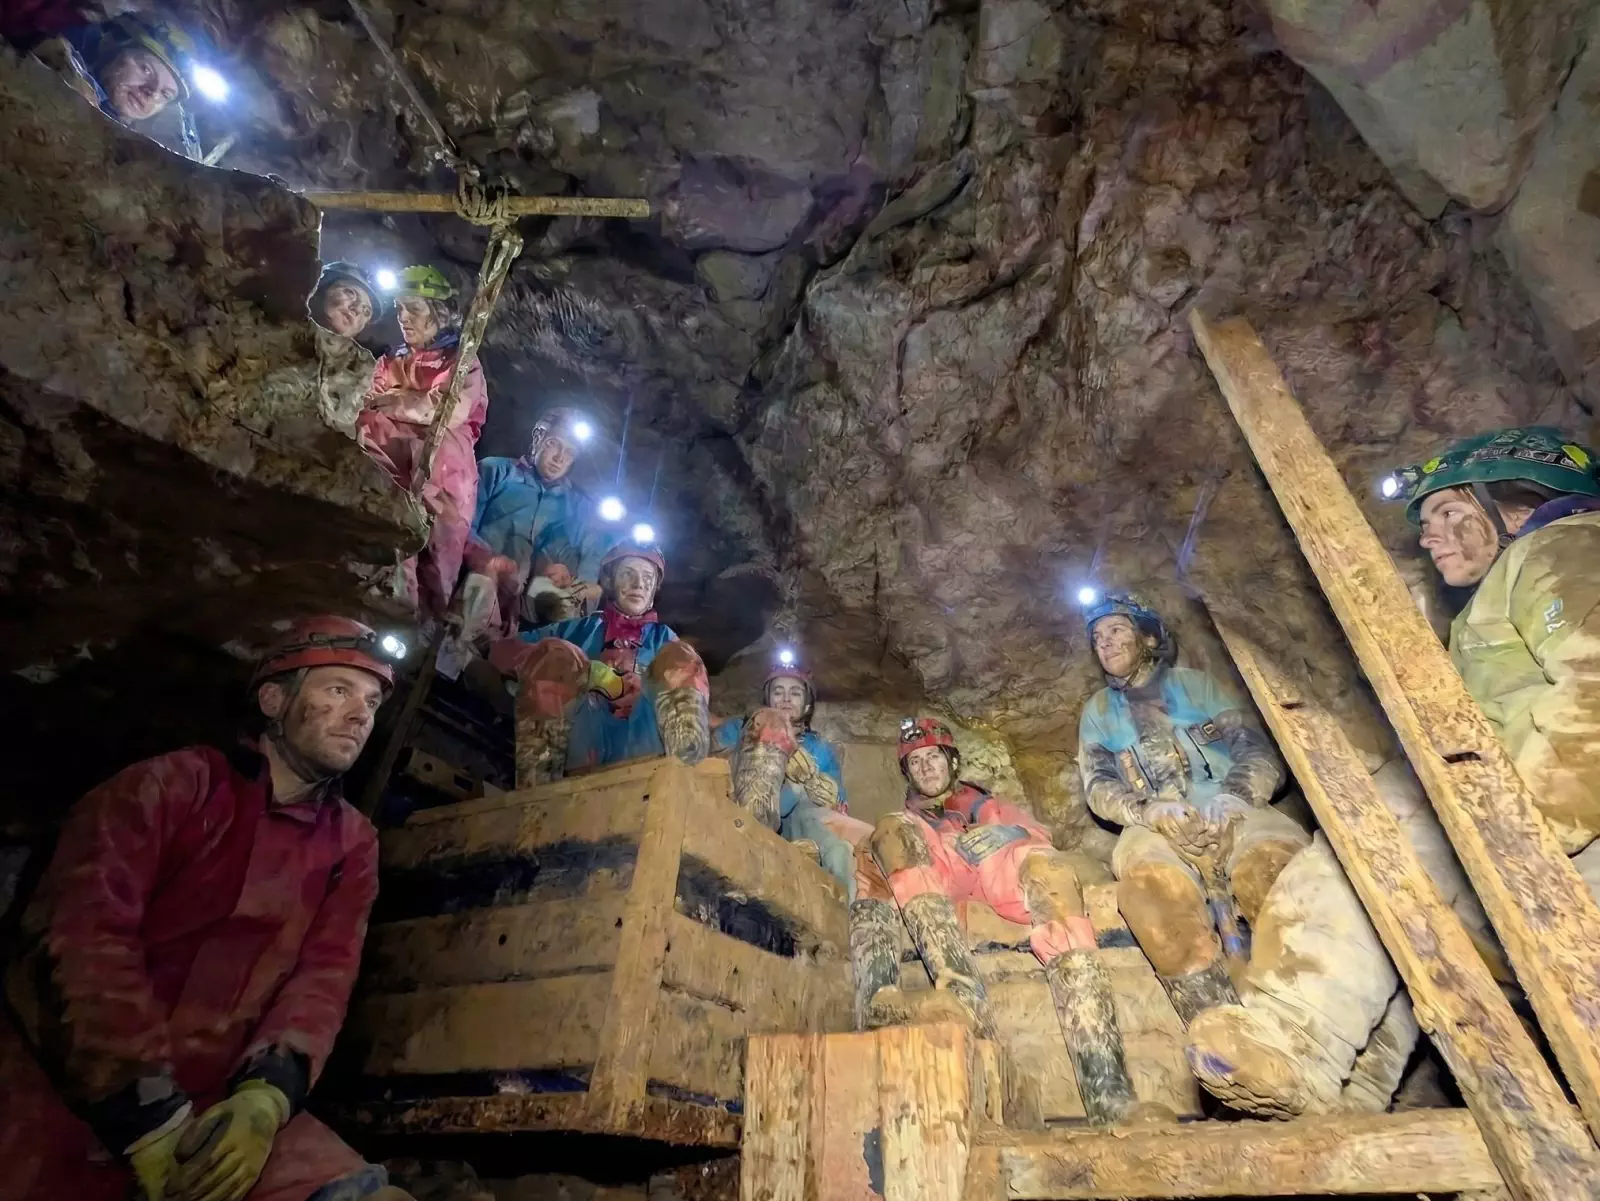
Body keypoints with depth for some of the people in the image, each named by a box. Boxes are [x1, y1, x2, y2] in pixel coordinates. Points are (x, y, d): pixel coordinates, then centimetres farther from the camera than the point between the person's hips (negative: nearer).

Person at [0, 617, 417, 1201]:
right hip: (60, 1088, -2)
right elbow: (82, 935, -14)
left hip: (216, 1104, 2)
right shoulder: (172, 782, -3)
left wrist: (266, 1096, -20)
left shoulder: (352, 843, 7)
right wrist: (149, 1118, -21)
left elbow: (323, 978, -1)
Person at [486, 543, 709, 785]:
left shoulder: (663, 637, 27)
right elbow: (501, 650, 13)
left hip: (640, 741, 0)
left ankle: (686, 763, -44)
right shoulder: (579, 628, 27)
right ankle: (537, 782, -33)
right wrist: (583, 670, -3)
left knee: (679, 656, -18)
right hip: (581, 737, 0)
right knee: (552, 654, -18)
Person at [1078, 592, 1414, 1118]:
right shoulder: (1098, 712, 26)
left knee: (1282, 867, -37)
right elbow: (1099, 788, 11)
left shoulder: (1196, 683, 24)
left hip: (1235, 817, 0)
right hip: (1156, 831, 0)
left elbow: (1260, 750, 12)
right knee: (1148, 880, -38)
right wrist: (1149, 810, -11)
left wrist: (1236, 795, -12)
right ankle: (1222, 1025, -55)